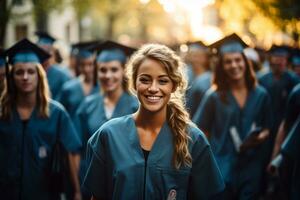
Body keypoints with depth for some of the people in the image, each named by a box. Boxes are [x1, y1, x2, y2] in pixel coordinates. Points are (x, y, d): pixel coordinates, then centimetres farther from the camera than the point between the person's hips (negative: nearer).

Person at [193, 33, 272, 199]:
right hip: (222, 166, -2)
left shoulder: (261, 95, 4)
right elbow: (200, 131, -1)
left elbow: (267, 128, 13)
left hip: (251, 167, 2)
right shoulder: (214, 96, -4)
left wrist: (261, 136, -9)